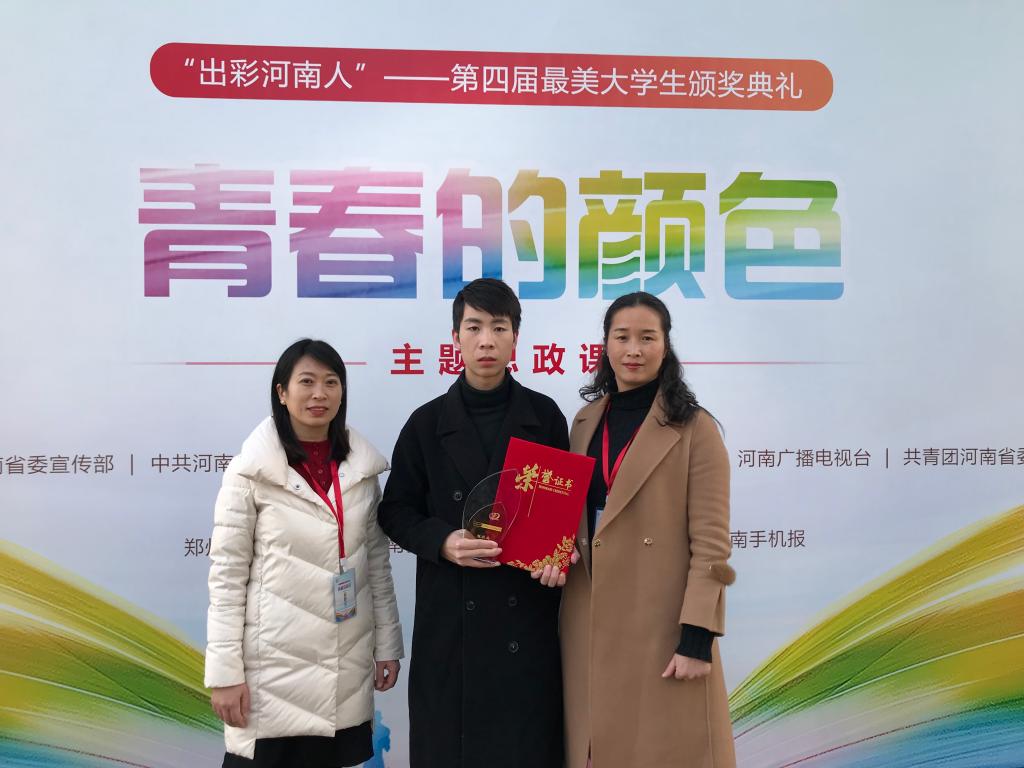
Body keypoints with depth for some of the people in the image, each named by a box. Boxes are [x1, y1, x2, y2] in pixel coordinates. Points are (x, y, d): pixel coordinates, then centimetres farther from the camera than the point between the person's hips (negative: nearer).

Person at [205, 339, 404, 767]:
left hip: (347, 664, 4)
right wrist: (226, 671, -10)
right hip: (274, 661, -4)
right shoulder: (252, 470, -9)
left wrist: (387, 643, 10)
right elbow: (227, 573, -8)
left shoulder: (360, 467, 4)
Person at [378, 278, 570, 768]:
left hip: (527, 613, 0)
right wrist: (443, 541, -13)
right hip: (450, 615, 0)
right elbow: (396, 511, 6)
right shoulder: (428, 423, 3)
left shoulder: (544, 416, 5)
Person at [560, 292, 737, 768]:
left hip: (663, 627, -5)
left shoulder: (695, 429, -7)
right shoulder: (586, 422, 10)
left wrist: (697, 637, -15)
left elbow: (710, 542, -10)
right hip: (590, 624, 5)